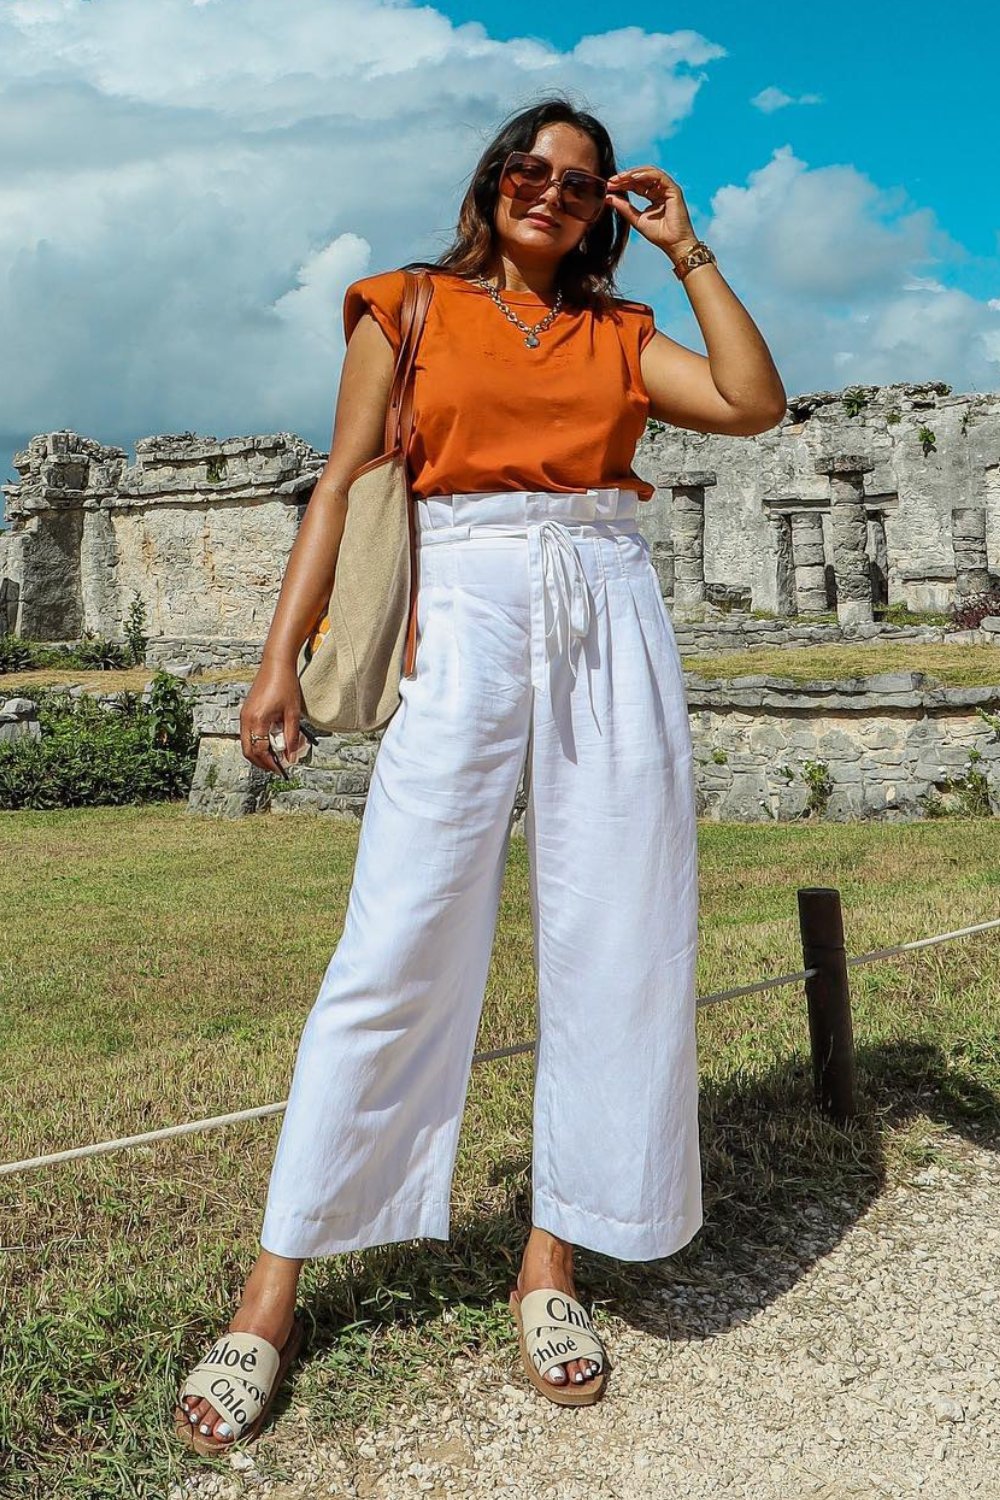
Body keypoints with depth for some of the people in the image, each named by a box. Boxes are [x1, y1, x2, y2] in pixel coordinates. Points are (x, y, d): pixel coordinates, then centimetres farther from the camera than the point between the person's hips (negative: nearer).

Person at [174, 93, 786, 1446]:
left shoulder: (619, 333, 20)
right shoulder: (409, 307, 14)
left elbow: (756, 404, 6)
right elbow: (344, 484, 5)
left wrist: (687, 248, 12)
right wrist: (280, 658, -4)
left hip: (613, 623, 4)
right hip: (468, 616, -3)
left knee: (616, 943, -1)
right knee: (399, 946, -9)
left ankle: (554, 1260, 12)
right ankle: (275, 1283, 1)